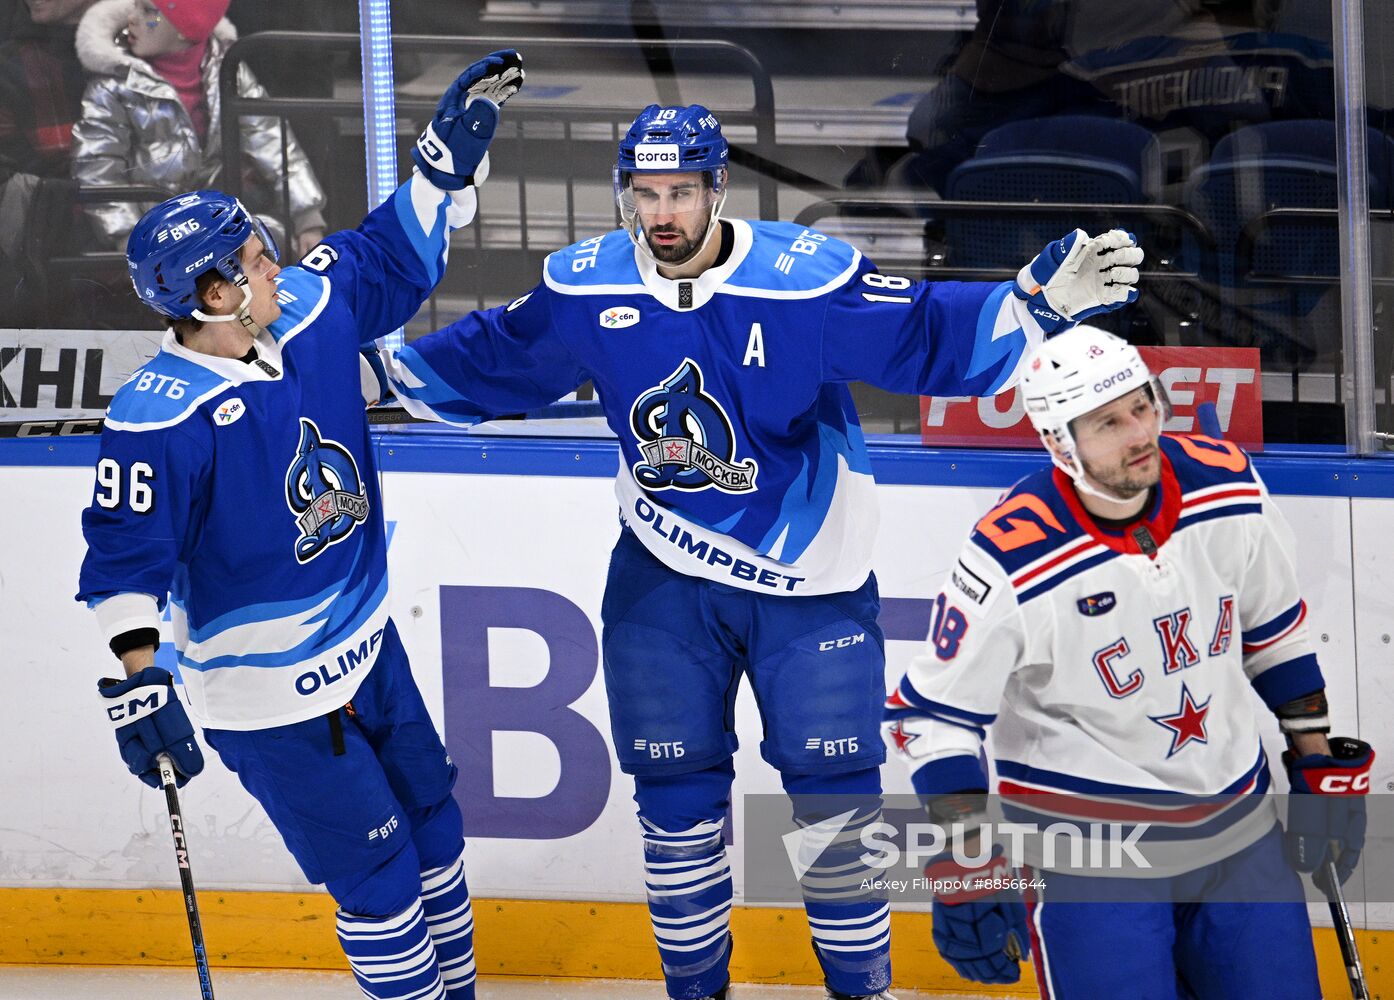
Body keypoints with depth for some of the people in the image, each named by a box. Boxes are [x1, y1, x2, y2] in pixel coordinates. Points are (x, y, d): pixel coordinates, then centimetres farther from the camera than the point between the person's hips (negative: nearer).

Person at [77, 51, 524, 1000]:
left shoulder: (309, 310, -8)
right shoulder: (161, 417, -28)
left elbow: (393, 258, 9)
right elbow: (125, 554, -25)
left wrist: (454, 152, 2)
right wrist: (137, 679, -32)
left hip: (366, 639, 8)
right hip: (269, 695, -8)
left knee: (430, 823, 23)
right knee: (378, 876, 1)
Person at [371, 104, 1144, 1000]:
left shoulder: (808, 279, -21)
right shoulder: (586, 290, -8)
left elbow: (923, 336, -20)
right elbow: (499, 361, 7)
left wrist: (1041, 299, -32)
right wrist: (388, 362, 2)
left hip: (811, 578, -3)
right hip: (663, 575, 3)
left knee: (835, 789, 1)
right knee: (675, 787, 9)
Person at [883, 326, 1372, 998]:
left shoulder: (1227, 486, -7)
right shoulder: (1012, 565, -21)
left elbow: (1275, 632, 9)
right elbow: (934, 713, -12)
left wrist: (1320, 766, 11)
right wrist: (964, 876, -15)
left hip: (1234, 818, 5)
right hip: (1086, 842, -5)